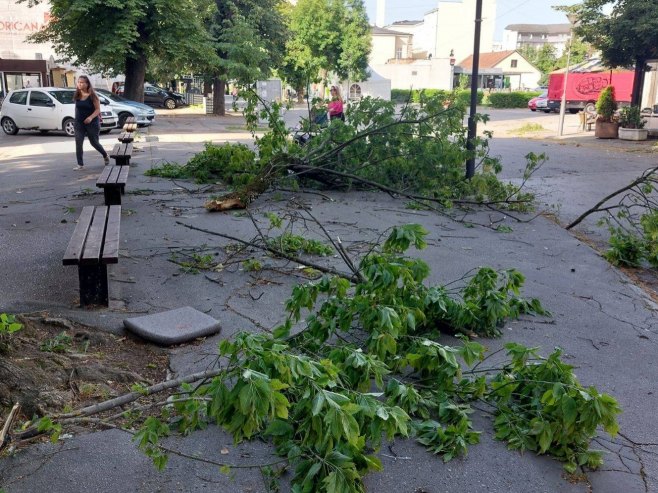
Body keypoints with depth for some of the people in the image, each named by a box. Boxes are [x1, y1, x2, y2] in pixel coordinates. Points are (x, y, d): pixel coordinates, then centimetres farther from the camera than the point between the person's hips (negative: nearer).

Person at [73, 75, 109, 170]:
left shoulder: (92, 96, -12)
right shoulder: (77, 95, 2)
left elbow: (98, 109, -13)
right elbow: (77, 108, 15)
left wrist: (91, 117, -28)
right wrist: (76, 120, 14)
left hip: (92, 122, -4)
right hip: (79, 123, 4)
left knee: (94, 142, 8)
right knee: (78, 143, -6)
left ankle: (105, 156, 36)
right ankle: (80, 164, -1)